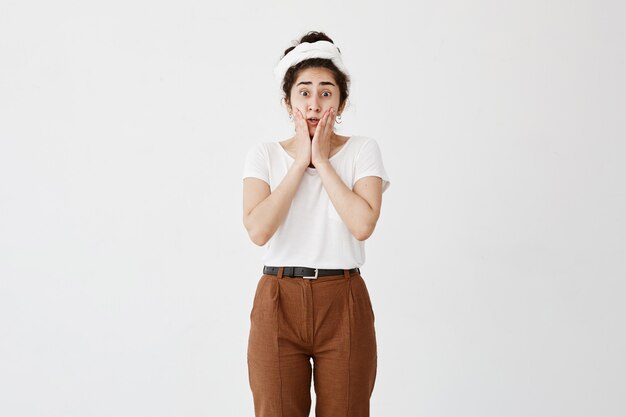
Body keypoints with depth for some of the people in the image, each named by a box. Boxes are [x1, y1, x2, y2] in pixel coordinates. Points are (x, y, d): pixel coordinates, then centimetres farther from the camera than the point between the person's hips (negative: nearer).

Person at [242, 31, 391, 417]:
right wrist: (300, 162, -8)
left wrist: (322, 161, -8)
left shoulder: (362, 149, 3)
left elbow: (363, 224, -14)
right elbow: (258, 229, -11)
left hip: (344, 302, 0)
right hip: (279, 302, 1)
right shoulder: (264, 154, 5)